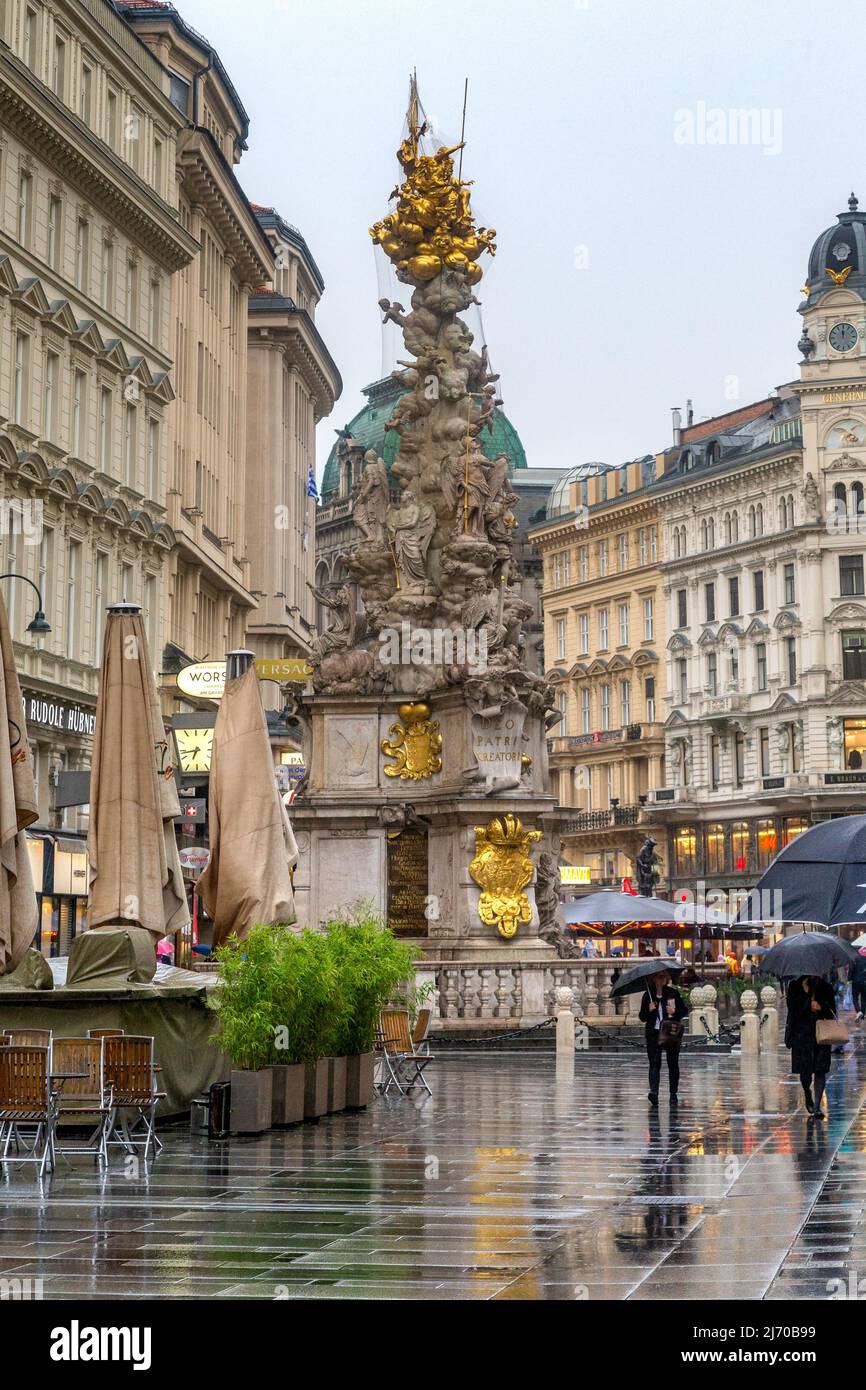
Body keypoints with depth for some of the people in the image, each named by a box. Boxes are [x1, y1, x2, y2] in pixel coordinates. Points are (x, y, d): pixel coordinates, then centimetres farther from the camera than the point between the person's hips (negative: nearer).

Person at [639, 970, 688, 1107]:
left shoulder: (673, 993, 5)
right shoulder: (648, 995, 5)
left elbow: (684, 1011, 8)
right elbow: (642, 1017, 6)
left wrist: (675, 1011, -12)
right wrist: (649, 1010, -14)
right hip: (653, 1034, -1)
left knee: (673, 1065, 5)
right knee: (654, 1063, -12)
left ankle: (673, 1095, 12)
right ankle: (654, 1092, -23)